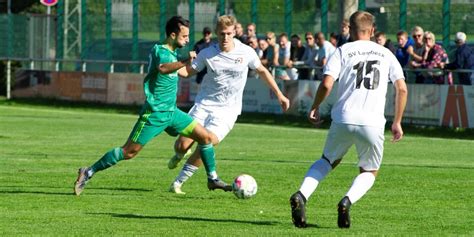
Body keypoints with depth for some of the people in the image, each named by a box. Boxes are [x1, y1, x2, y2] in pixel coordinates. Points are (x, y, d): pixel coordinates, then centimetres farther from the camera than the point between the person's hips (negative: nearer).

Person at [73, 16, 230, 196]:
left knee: (206, 137, 2)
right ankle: (88, 172, 2)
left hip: (171, 112, 9)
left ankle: (212, 179, 15)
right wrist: (185, 62, -55)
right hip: (154, 113, -9)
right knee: (129, 151, -7)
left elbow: (183, 73, 34)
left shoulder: (173, 53, 13)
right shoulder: (160, 51, -16)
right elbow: (163, 68, -41)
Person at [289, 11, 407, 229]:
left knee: (328, 161, 24)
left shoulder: (343, 51, 6)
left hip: (343, 120, 0)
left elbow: (326, 84, -6)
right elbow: (401, 89, 6)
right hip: (373, 124, 0)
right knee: (369, 172, 19)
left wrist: (315, 108, 11)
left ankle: (301, 196, 0)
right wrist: (397, 123, 14)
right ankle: (348, 201, -11)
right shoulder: (385, 54, 12)